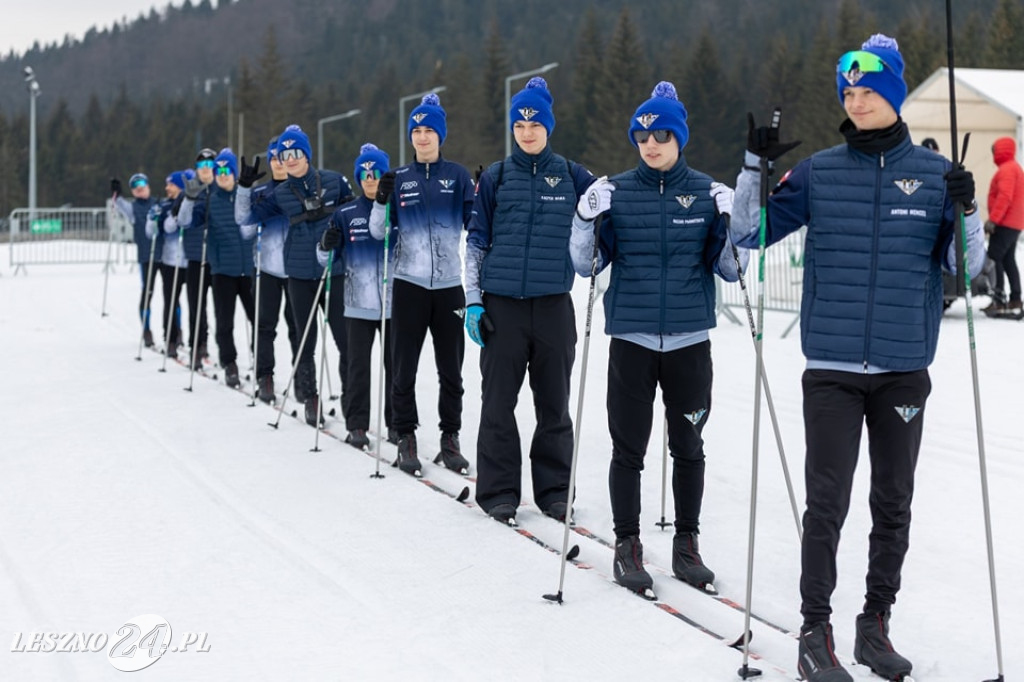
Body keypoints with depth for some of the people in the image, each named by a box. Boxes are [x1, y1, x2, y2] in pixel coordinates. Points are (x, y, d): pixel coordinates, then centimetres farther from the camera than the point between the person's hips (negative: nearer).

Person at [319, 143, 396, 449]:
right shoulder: (345, 215, 6)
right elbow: (332, 263, 11)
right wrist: (326, 247, -11)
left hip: (394, 303, -1)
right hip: (358, 305, 1)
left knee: (395, 364, 5)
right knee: (358, 365, 3)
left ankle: (396, 423, 15)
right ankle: (357, 424, 10)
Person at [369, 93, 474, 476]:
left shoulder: (457, 175, 5)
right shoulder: (399, 179, 6)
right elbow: (378, 232, 5)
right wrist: (381, 201, -11)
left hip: (449, 284, 0)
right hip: (409, 283, 0)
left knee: (451, 370, 4)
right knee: (404, 368, 1)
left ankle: (450, 438, 15)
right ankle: (406, 438, 10)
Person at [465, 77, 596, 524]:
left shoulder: (571, 176, 6)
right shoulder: (495, 178, 5)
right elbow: (476, 240, 7)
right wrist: (472, 300, 2)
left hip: (553, 303, 1)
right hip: (502, 303, 0)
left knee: (554, 403, 7)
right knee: (499, 402, 3)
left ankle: (554, 490, 17)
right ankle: (498, 491, 12)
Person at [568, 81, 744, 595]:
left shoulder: (708, 193, 2)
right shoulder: (615, 192, 1)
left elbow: (730, 270, 3)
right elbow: (586, 264, 2)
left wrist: (732, 225, -13)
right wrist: (586, 219, -14)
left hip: (690, 340, 1)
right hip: (632, 337, 0)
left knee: (687, 446, 10)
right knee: (628, 447, 4)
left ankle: (686, 544, 22)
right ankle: (627, 546, 16)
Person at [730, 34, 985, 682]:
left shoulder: (934, 173, 4)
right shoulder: (819, 172, 3)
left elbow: (965, 266, 5)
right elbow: (750, 233, 5)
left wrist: (967, 214, -13)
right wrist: (755, 166, -9)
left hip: (905, 367, 2)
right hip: (834, 367, -1)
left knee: (893, 503, 10)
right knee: (827, 501, -5)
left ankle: (876, 626, 22)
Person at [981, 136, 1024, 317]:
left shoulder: (1007, 169, -13)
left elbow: (1004, 197, -23)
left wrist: (993, 219, -25)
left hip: (1005, 224, -11)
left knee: (994, 258, -11)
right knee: (1009, 261, 10)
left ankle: (999, 300, -15)